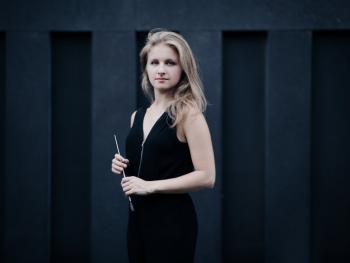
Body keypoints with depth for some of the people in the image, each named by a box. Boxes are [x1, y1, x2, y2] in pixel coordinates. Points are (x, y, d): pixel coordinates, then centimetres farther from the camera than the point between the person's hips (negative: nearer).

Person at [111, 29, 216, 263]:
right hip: (138, 217, 7)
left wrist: (151, 186, -18)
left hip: (173, 220, -6)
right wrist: (124, 168, 2)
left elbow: (206, 176, -16)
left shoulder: (188, 113, -10)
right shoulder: (138, 116, 10)